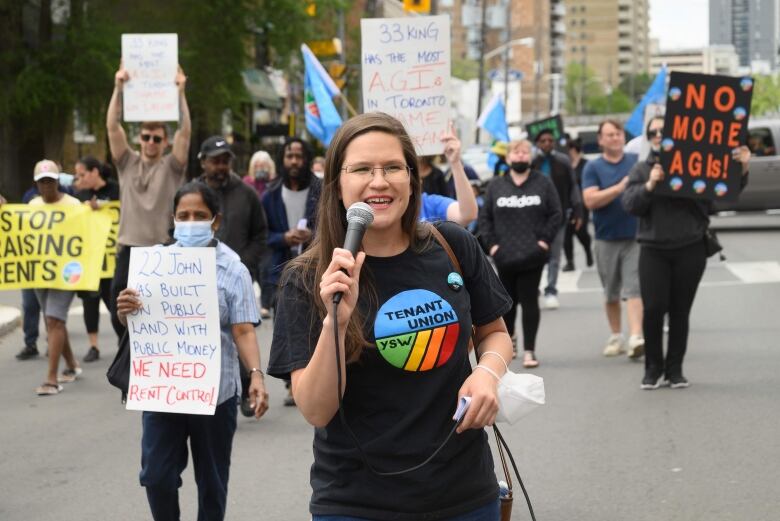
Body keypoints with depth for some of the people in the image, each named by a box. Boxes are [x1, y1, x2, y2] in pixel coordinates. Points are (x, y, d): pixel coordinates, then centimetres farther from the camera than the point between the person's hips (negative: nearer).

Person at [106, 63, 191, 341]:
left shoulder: (171, 167, 3)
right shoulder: (127, 163, 9)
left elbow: (185, 131, -9)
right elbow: (112, 126, 0)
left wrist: (180, 93, -15)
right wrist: (118, 88, -9)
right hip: (129, 248, 2)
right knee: (119, 315, 2)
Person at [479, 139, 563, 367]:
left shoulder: (543, 183, 2)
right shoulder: (496, 186, 7)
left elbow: (556, 215, 2)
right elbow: (484, 217, 8)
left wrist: (545, 240, -7)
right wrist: (491, 243, -2)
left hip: (532, 256, -2)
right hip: (504, 256, 2)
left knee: (529, 301, -4)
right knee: (508, 301, 13)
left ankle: (529, 350, -1)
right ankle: (508, 338, 37)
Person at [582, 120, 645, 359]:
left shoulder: (637, 162, 6)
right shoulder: (593, 167, 1)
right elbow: (590, 200, -11)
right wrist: (620, 188, -19)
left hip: (635, 236, -1)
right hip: (606, 238, 1)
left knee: (634, 289, -11)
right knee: (611, 293, 11)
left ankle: (635, 337, -20)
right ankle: (616, 336, 25)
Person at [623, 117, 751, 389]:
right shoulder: (641, 170, 9)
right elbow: (630, 204, -2)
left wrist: (741, 170, -16)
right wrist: (650, 185, -19)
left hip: (690, 250, 0)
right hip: (653, 250, 0)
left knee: (680, 311, 5)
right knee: (653, 308, -8)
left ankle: (675, 368, 16)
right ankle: (653, 366, 8)